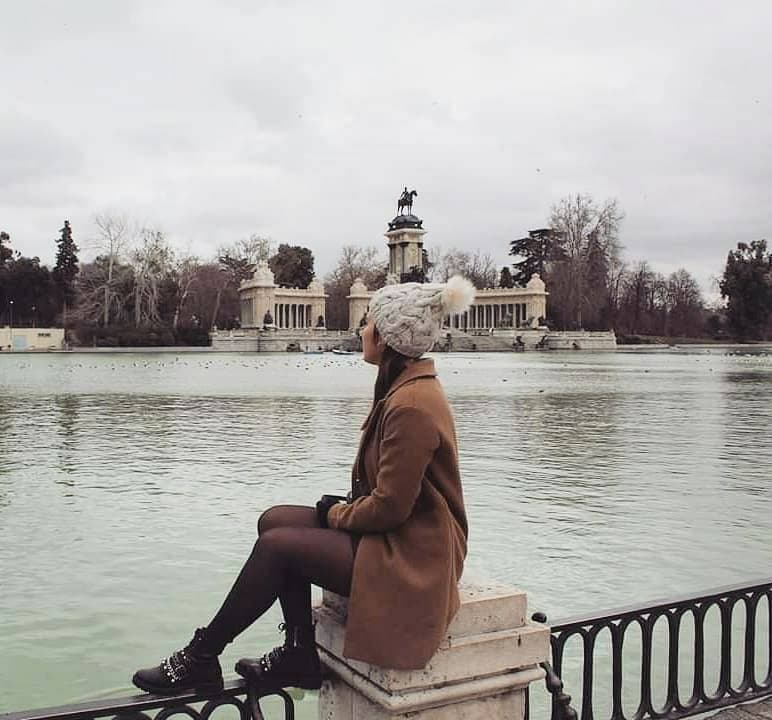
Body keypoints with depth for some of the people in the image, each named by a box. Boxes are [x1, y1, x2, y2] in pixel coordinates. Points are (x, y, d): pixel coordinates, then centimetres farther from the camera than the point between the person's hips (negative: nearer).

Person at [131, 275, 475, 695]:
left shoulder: (412, 404, -24)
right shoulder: (405, 387, 8)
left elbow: (390, 507, -23)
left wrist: (337, 514, -6)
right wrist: (343, 507, 4)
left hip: (409, 556, -10)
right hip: (397, 532, 10)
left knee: (277, 544, -12)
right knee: (274, 520, 5)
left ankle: (200, 660, 6)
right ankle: (300, 657, 11)